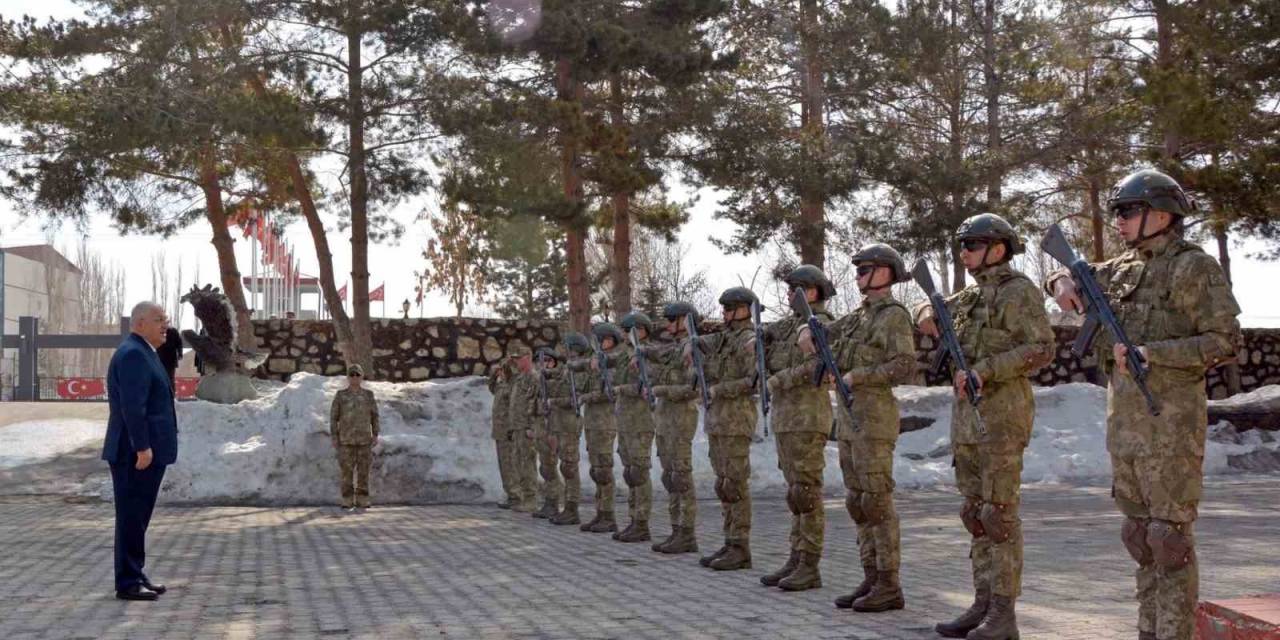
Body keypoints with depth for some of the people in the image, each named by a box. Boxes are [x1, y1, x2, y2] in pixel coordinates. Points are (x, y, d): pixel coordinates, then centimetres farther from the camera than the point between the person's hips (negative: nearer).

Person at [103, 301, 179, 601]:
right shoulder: (132, 354, -15)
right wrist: (142, 447, -25)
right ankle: (127, 582, -2)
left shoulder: (143, 353, 19)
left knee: (138, 517, 15)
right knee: (132, 517, -6)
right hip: (137, 453, -10)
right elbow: (132, 405, -23)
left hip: (148, 452, 10)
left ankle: (136, 575, 22)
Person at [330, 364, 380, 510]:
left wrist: (375, 435, -1)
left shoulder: (368, 394, 3)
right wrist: (334, 438, -6)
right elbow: (333, 417, 0)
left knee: (363, 470, 0)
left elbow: (374, 416, 6)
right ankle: (347, 501, 4)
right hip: (346, 439, -1)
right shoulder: (340, 395, -1)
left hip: (364, 438, 1)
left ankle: (362, 501, 6)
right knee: (347, 470, -2)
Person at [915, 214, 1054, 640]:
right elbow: (930, 310, 31)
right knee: (976, 513, 9)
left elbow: (1042, 349, -17)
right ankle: (983, 606, 15)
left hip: (1002, 416, -9)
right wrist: (928, 317, 6)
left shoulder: (1019, 292, -9)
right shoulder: (972, 296, 17)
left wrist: (985, 370, -24)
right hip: (967, 416, 9)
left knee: (998, 514, -7)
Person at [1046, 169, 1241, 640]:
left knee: (1170, 533, -6)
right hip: (1124, 419, 8)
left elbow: (1224, 342, -13)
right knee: (1140, 531, 11)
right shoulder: (1123, 269, 13)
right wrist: (1063, 283, 2)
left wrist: (1149, 353, -19)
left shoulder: (1195, 268, -8)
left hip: (1171, 418, -8)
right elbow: (1066, 276, 26)